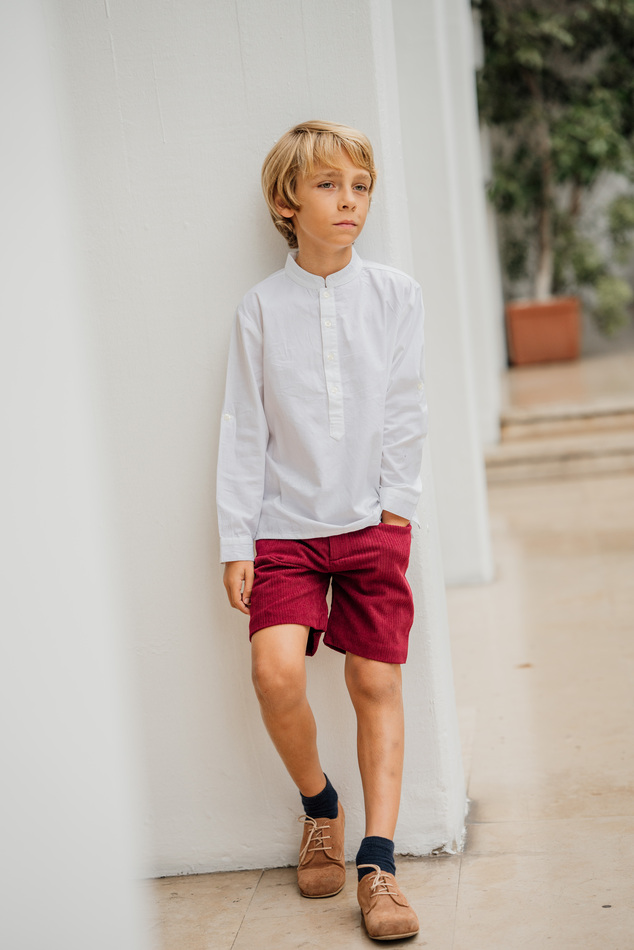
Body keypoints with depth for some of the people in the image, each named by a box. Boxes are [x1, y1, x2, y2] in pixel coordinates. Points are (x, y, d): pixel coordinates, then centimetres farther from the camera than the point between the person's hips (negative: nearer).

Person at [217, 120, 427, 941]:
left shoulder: (396, 295, 3)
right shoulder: (262, 306, 1)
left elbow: (404, 411, 5)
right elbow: (243, 432, 1)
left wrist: (396, 505, -3)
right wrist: (235, 542, -2)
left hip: (372, 523, 1)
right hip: (286, 526, -1)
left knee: (377, 685, 1)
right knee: (276, 671, -16)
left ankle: (377, 861, 10)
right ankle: (318, 805, 12)